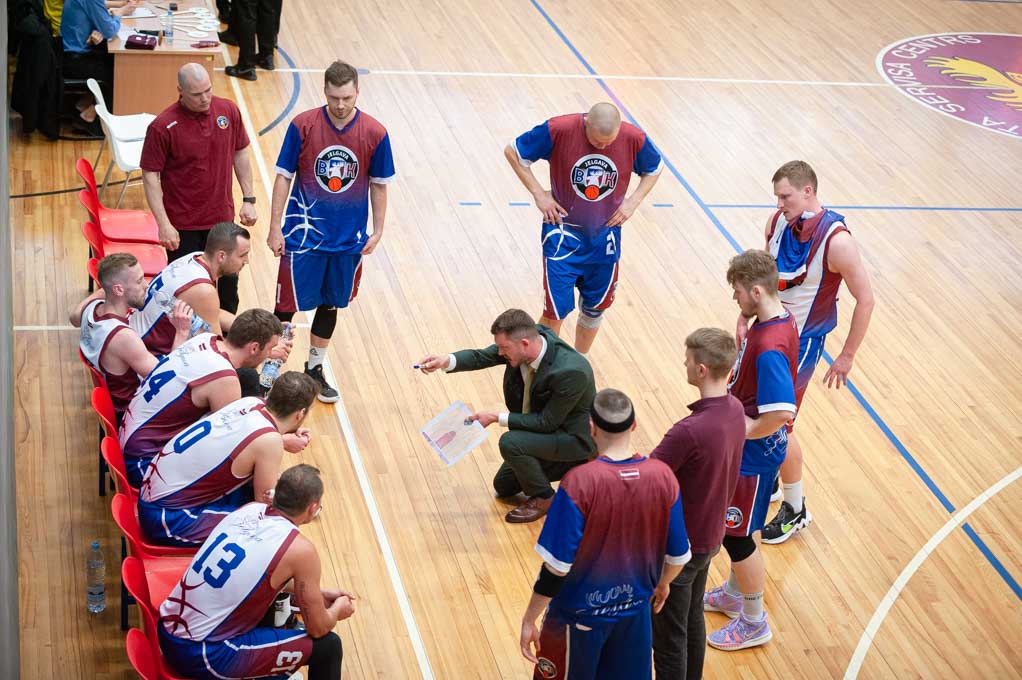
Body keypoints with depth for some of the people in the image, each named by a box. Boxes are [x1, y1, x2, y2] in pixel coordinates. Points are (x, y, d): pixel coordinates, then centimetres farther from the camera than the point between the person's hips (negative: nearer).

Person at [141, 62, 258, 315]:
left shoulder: (228, 110, -4)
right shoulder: (162, 127, -18)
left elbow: (240, 154, 8)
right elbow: (150, 175, -14)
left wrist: (249, 199, 5)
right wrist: (164, 224, -19)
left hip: (223, 218, 4)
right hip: (183, 226, -4)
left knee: (228, 282, 17)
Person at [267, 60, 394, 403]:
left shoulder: (374, 133, -8)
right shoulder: (303, 125, -12)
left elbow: (379, 185, 3)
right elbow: (284, 177, -6)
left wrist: (377, 231, 3)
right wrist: (275, 228, -7)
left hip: (349, 239, 2)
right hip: (304, 234, -2)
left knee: (330, 304, 16)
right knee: (288, 305, 1)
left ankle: (314, 369, 33)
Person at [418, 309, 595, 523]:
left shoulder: (570, 372, -37)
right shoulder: (527, 337, -17)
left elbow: (547, 422, -28)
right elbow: (481, 357, -9)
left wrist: (496, 418, -25)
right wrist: (446, 361, -29)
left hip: (575, 436, -8)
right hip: (542, 424, 8)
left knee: (510, 442, -29)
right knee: (503, 487, 15)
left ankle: (543, 497, -5)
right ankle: (569, 465, 23)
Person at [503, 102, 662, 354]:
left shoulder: (635, 139, -15)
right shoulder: (558, 130, -22)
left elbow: (654, 168, 7)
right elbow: (513, 151, -8)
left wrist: (633, 201, -6)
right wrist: (538, 193, -14)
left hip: (604, 237, 3)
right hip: (563, 234, -3)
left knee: (594, 308, 17)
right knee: (556, 311, -7)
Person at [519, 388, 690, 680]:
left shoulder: (579, 483, -26)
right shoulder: (663, 476, -13)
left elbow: (557, 566, -23)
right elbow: (678, 556, -2)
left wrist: (529, 619, -10)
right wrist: (662, 584, 19)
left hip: (581, 615, -3)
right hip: (635, 611, 4)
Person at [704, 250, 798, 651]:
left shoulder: (770, 347, -32)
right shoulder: (775, 318, -1)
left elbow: (782, 412, -35)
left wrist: (738, 433, -23)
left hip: (753, 453, -10)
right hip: (745, 446, 10)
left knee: (737, 534, 6)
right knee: (735, 525, 25)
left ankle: (753, 624, 23)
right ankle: (734, 595, 46)